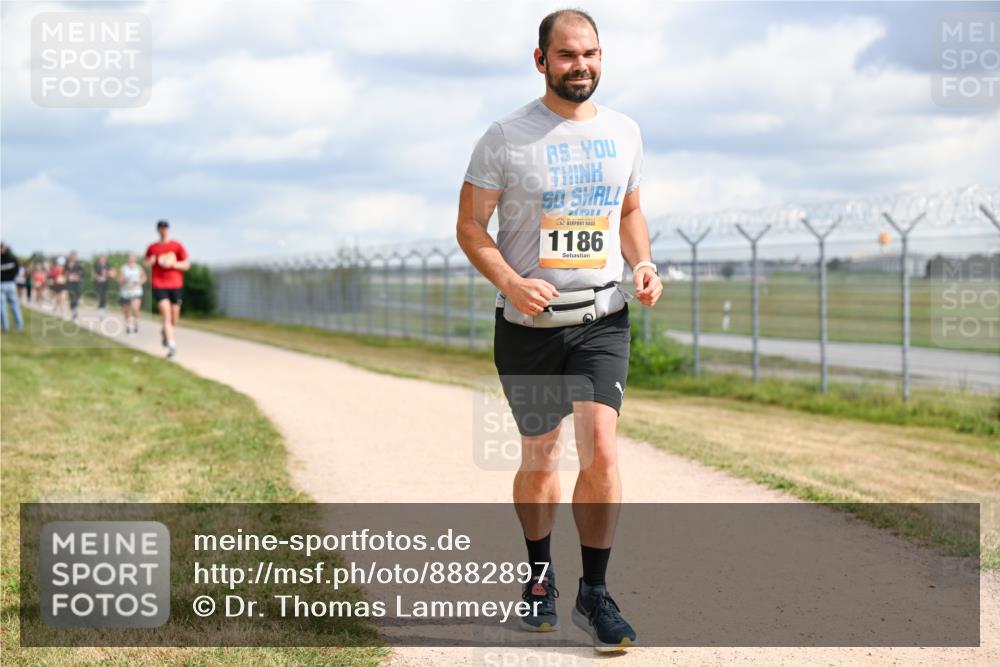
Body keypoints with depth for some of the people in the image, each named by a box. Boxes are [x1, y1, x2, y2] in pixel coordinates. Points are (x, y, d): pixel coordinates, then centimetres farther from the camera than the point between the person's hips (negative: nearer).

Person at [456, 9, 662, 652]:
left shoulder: (623, 132, 8)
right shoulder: (506, 137, -4)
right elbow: (470, 224, -2)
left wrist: (643, 263, 1)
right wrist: (511, 283, -18)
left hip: (603, 317, 2)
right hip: (528, 326, -2)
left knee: (601, 449, -13)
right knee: (539, 458, 8)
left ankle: (594, 592, -2)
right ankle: (540, 574, 31)